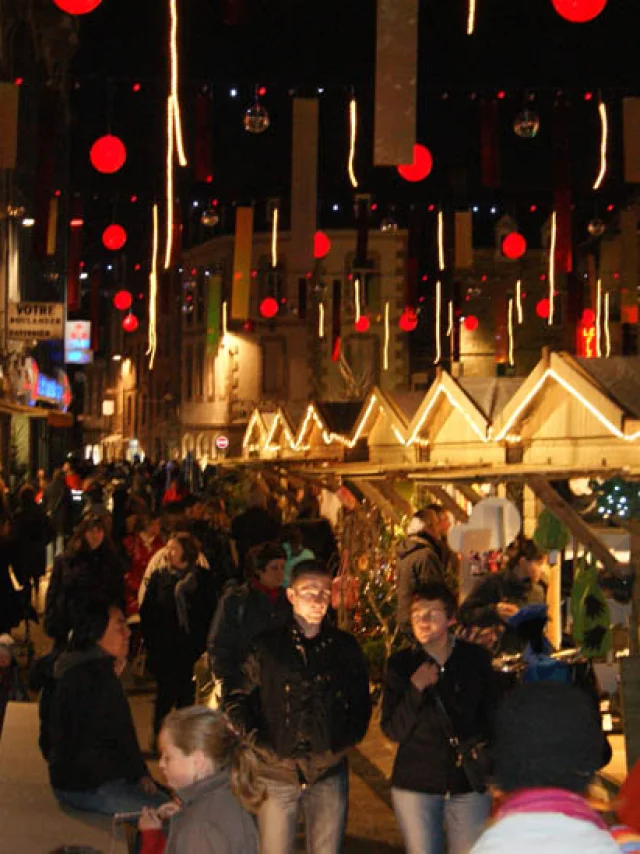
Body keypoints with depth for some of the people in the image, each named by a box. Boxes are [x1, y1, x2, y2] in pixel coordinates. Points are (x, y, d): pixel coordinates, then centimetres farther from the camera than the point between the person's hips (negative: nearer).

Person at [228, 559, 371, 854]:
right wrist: (259, 743, -8)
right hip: (276, 772, -1)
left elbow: (361, 704, 13)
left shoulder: (346, 647, 7)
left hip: (329, 773, 1)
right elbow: (238, 701, 4)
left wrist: (345, 741, -2)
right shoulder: (267, 647, 2)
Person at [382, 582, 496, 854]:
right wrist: (415, 689, -17)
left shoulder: (476, 658, 2)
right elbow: (393, 731, -4)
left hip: (469, 783, 0)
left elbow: (492, 716, 14)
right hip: (415, 785, 0)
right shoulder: (400, 664, 0)